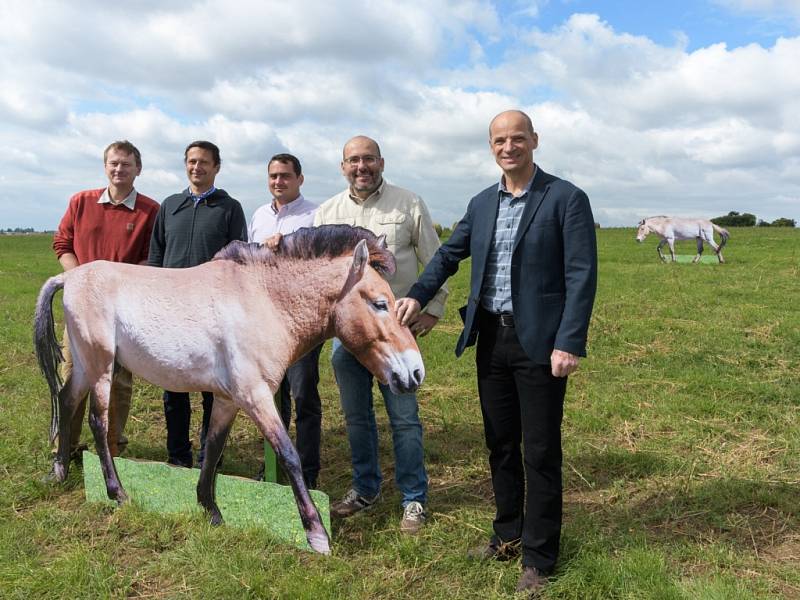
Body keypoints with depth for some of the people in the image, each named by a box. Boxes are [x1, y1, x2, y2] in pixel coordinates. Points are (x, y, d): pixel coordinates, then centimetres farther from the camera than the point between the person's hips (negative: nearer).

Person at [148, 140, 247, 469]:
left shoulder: (229, 208, 4)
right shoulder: (169, 206, 14)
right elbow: (155, 256, 15)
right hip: (172, 311, 3)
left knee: (213, 390, 5)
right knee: (173, 388, 9)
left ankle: (209, 458, 18)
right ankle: (177, 456, 22)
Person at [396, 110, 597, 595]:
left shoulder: (567, 199, -7)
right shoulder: (482, 204, 11)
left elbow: (582, 274, -12)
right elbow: (450, 254, 17)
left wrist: (569, 342, -19)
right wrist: (417, 295, 2)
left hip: (539, 341, -5)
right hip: (490, 338, 6)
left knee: (540, 452, 3)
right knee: (500, 444, 16)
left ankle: (538, 557, 19)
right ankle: (508, 535, 35)